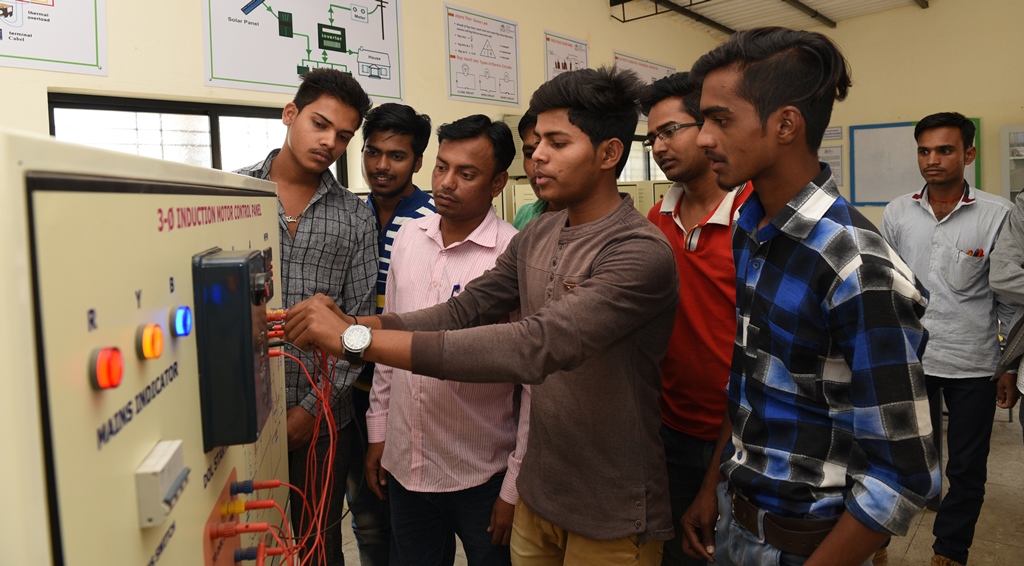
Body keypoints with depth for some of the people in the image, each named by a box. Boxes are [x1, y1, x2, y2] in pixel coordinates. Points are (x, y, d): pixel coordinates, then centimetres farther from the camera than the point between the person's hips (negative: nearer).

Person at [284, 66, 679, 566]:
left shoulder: (642, 254, -23)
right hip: (539, 493, 6)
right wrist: (353, 323, -16)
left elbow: (535, 346, -34)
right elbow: (461, 312, 1)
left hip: (610, 516, -6)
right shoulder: (535, 237, 3)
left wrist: (358, 340, -34)